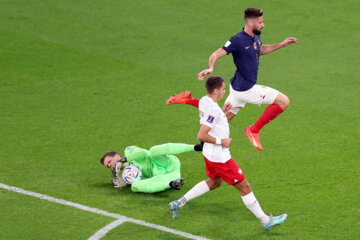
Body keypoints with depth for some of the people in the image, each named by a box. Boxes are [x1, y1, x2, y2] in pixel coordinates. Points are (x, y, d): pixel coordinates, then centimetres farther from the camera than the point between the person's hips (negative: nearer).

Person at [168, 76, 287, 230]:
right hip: (220, 157, -10)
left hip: (210, 154, 10)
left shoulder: (204, 101, 2)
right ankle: (265, 221, 11)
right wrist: (221, 141, -20)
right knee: (245, 187, 2)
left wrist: (224, 112, 5)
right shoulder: (213, 109, -27)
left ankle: (179, 203, 30)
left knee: (214, 182, 32)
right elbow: (201, 136, -30)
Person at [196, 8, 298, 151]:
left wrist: (282, 45, 24)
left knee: (224, 118, 17)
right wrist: (210, 68, -43)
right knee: (284, 101, -6)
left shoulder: (255, 37, 6)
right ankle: (254, 130, -1)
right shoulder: (238, 40, -21)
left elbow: (261, 50, 29)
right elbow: (215, 55, -23)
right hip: (246, 89, -9)